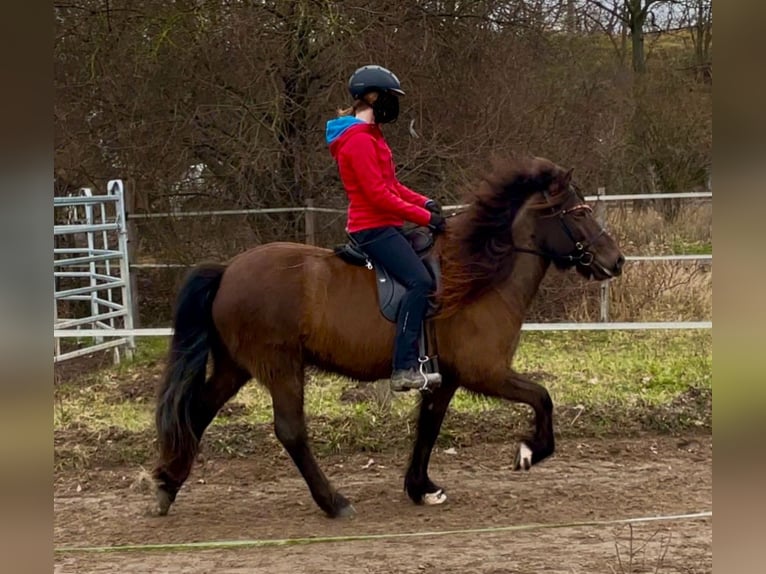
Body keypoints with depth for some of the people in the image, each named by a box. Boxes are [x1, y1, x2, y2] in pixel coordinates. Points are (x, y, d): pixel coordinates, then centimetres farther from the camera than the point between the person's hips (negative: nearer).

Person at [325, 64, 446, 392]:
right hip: (373, 227, -11)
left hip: (383, 227, 11)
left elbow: (390, 184, 21)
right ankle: (405, 370, -28)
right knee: (420, 282, -23)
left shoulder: (370, 136, 18)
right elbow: (378, 195, -21)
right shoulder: (359, 140, -15)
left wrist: (424, 202, 5)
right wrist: (425, 217, -16)